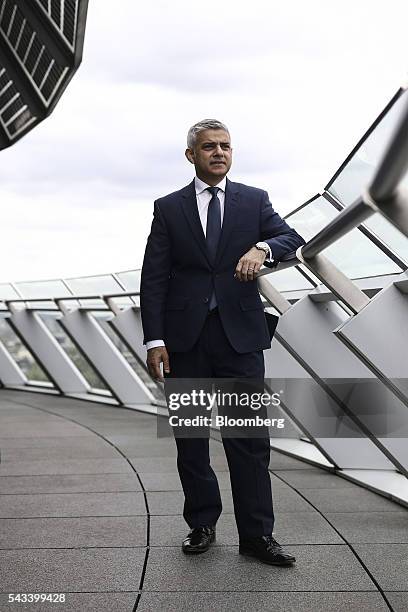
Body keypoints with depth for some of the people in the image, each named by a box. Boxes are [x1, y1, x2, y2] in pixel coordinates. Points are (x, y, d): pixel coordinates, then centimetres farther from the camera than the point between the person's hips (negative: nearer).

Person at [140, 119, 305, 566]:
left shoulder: (254, 201, 10)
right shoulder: (169, 208, 7)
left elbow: (292, 237, -4)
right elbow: (153, 278, 3)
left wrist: (262, 248, -27)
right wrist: (155, 340, -6)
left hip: (240, 335, 0)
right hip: (186, 339, 1)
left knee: (250, 438, -1)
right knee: (190, 438, 8)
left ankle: (256, 535, 6)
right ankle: (201, 525, 22)